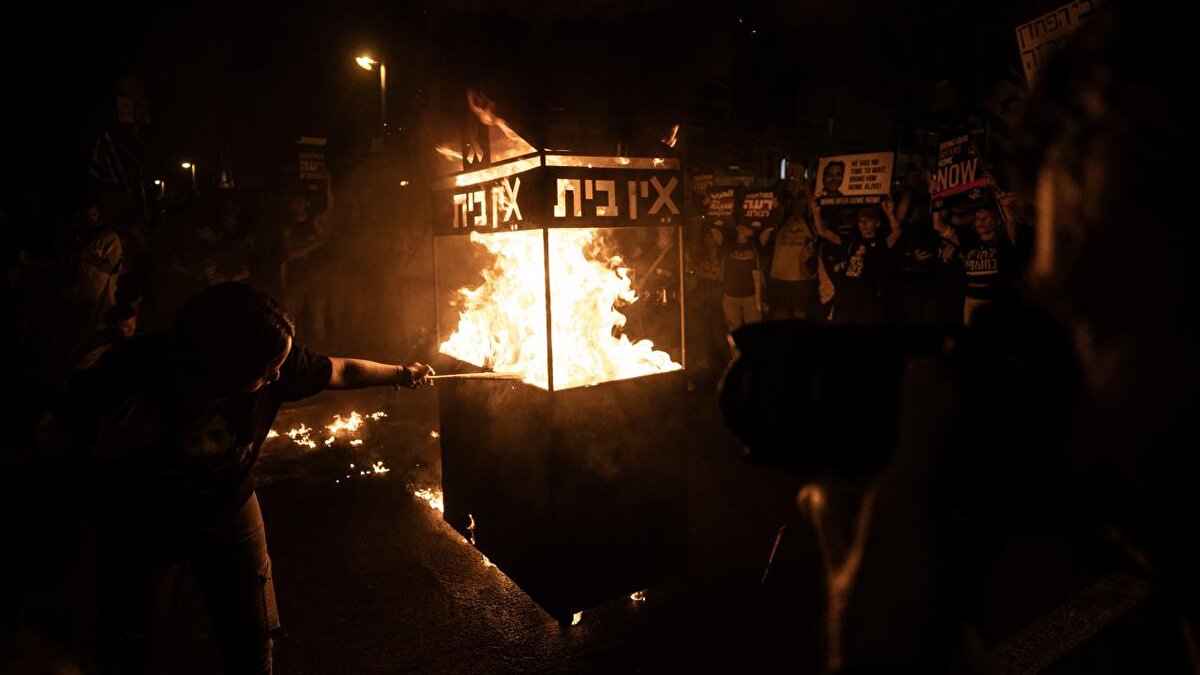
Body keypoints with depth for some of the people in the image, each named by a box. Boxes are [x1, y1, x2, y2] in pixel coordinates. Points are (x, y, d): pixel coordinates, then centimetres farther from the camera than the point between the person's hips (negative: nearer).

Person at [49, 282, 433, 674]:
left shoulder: (273, 363, -27)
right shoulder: (133, 374, -34)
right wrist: (123, 437, -40)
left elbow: (342, 371, -9)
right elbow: (63, 433, -20)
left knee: (252, 642, 7)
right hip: (140, 524, -2)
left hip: (227, 507, 2)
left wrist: (401, 373, 6)